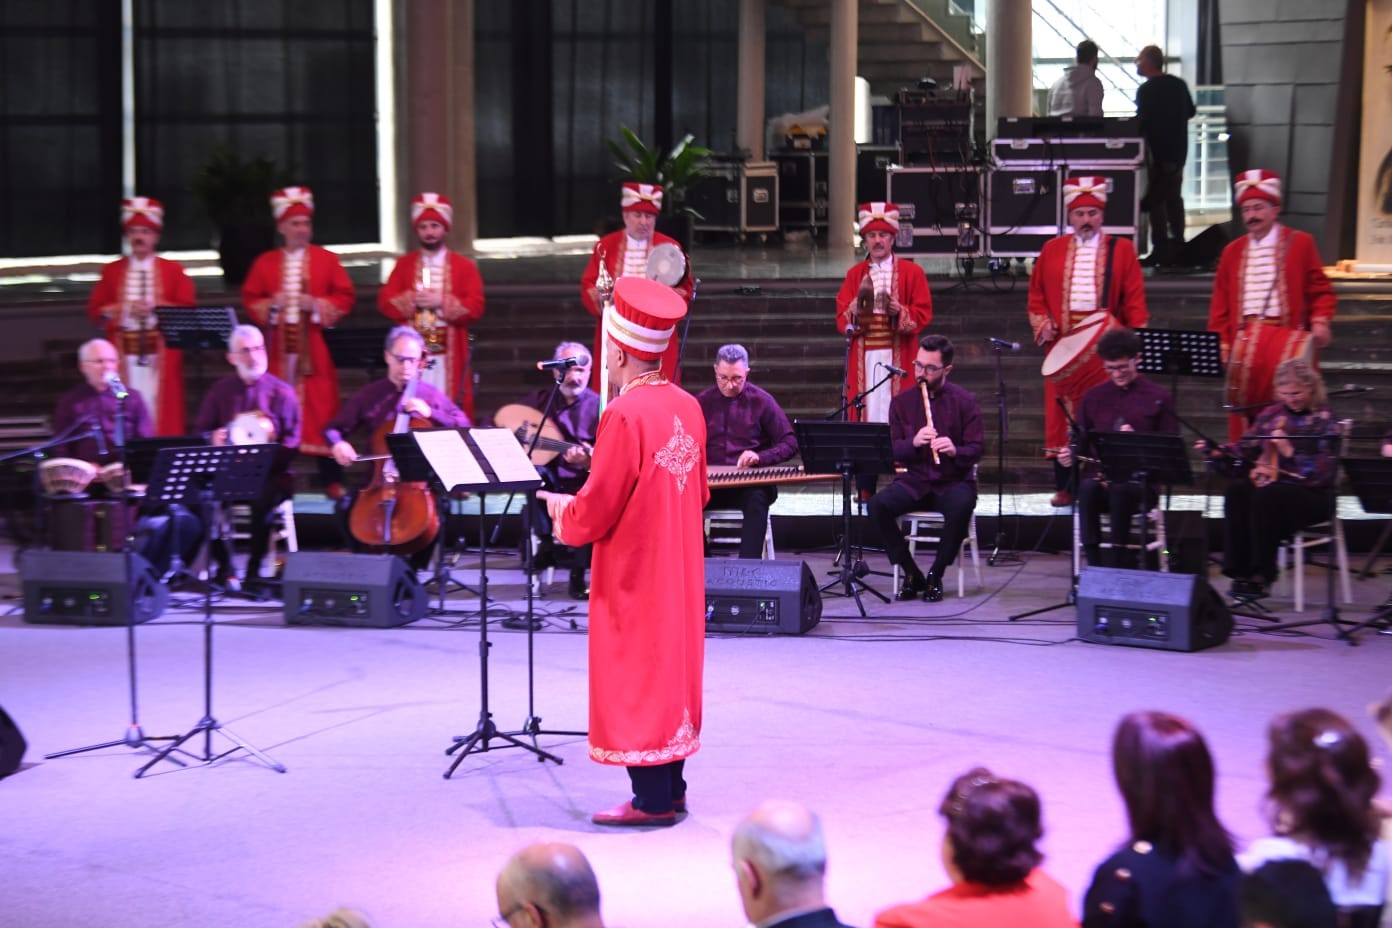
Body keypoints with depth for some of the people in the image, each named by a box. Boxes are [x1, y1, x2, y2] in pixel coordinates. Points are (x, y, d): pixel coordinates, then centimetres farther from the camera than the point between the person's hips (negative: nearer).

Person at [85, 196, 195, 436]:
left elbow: (187, 308, 0)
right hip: (124, 354, 1)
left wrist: (156, 308, -14)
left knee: (161, 409, -4)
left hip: (161, 353, -1)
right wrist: (125, 309, -10)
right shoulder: (111, 271, 10)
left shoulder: (173, 270, 7)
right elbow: (95, 311, 6)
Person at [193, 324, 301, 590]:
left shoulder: (282, 392, 5)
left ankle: (254, 570, -16)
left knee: (263, 498, -36)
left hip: (269, 473, -2)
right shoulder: (219, 392, 12)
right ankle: (225, 568, -10)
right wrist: (212, 439, -7)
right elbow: (200, 432, 17)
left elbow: (292, 444, 0)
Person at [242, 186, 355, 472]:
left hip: (315, 349, -1)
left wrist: (318, 305, -13)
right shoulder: (265, 263, 10)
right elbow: (250, 300, 10)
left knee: (321, 411, -3)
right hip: (278, 349, 2)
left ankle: (332, 479, 1)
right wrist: (270, 305, -10)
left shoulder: (327, 260, 5)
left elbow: (344, 297, 2)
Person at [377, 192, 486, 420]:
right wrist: (411, 300, -15)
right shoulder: (404, 264, 11)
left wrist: (442, 302, -15)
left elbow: (475, 307, -4)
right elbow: (385, 301, 2)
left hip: (449, 352, -1)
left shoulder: (464, 266, 5)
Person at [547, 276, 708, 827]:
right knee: (671, 668, 15)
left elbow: (595, 512, -18)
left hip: (633, 573, -8)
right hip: (679, 568, 8)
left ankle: (652, 800, 4)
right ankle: (671, 787, 21)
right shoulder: (688, 407, 3)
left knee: (635, 678, 1)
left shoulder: (625, 415, -20)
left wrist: (563, 512, 2)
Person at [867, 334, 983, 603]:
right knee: (877, 505, -26)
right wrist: (913, 442, -19)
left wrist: (954, 451, -25)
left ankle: (935, 576, -14)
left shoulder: (965, 401, 1)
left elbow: (975, 450, -3)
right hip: (914, 482, 2)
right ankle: (911, 574, -8)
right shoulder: (902, 402, 7)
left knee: (961, 507, -37)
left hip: (954, 482, -2)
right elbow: (891, 450, 3)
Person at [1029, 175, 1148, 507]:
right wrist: (1043, 325, -2)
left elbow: (1134, 301, 2)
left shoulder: (1121, 249, 6)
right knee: (1063, 414, 0)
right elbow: (1036, 297, 15)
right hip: (1064, 344, 2)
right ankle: (1065, 486, 4)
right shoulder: (1052, 250, 11)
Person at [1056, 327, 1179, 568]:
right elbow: (1082, 440, 19)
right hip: (1100, 477, 2)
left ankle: (1123, 564, -31)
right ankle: (1094, 565, -34)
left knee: (1120, 490, -38)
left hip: (1140, 482, -2)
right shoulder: (1093, 397, 14)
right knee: (1087, 488, -34)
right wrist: (1071, 453, -5)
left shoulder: (1159, 397, 6)